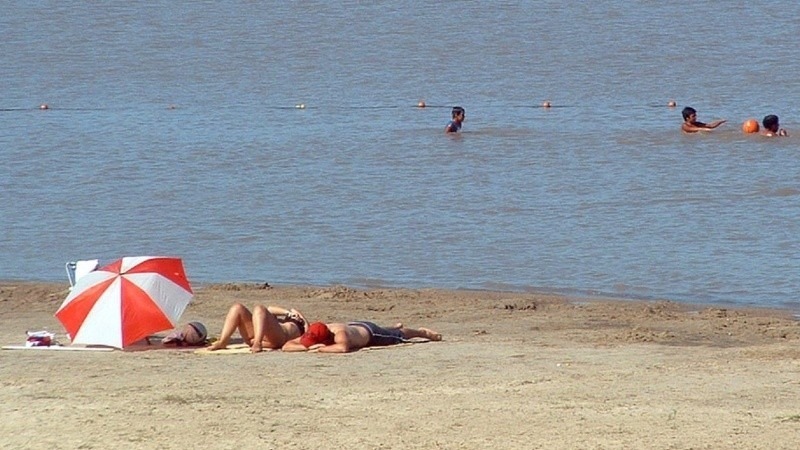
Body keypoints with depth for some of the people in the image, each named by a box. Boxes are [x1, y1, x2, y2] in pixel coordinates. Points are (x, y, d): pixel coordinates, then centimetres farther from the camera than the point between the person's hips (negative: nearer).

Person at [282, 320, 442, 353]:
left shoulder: (339, 333, -51)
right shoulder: (311, 336, -35)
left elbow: (343, 347, -72)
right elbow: (286, 346, -37)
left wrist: (320, 348, -61)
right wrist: (308, 347, -54)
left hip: (368, 331, -6)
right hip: (354, 325, 6)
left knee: (398, 337, 24)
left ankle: (422, 332, 53)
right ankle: (396, 327, 72)